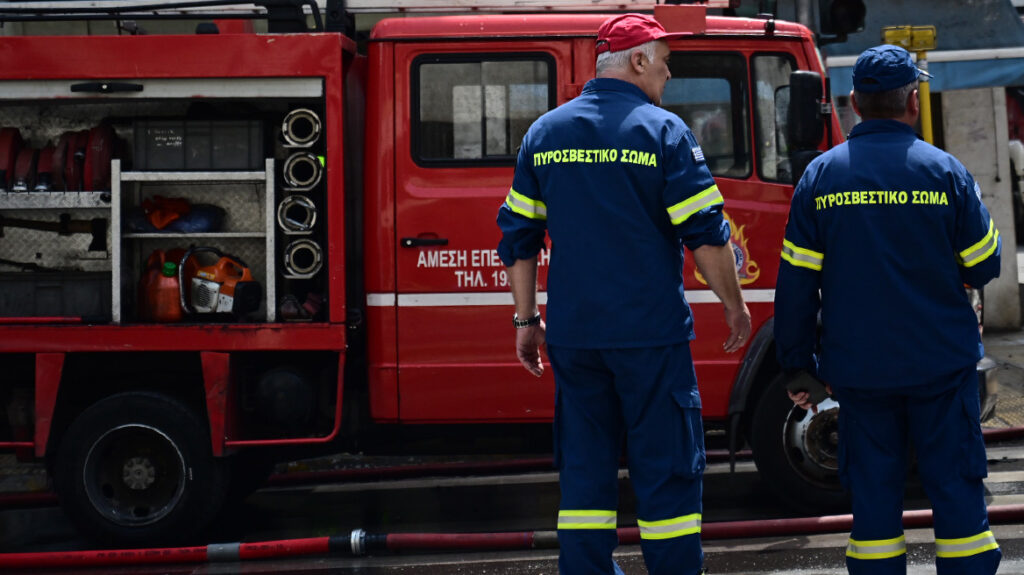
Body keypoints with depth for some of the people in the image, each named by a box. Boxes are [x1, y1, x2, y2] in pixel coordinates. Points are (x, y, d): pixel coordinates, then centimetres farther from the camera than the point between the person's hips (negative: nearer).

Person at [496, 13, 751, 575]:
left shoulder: (544, 132, 9)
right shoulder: (662, 131, -6)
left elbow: (517, 236, 10)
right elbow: (706, 233, -8)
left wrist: (526, 320, 17)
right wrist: (734, 305, 6)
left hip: (572, 333, 5)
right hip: (650, 333, -5)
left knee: (584, 470, 11)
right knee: (666, 470, 4)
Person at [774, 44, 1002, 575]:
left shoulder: (820, 176, 0)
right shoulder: (945, 172, -5)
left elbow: (796, 283, 0)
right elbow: (983, 267, 1)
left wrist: (797, 365, 7)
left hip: (859, 367, 2)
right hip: (942, 362, -1)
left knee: (873, 493, 9)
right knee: (956, 486, 7)